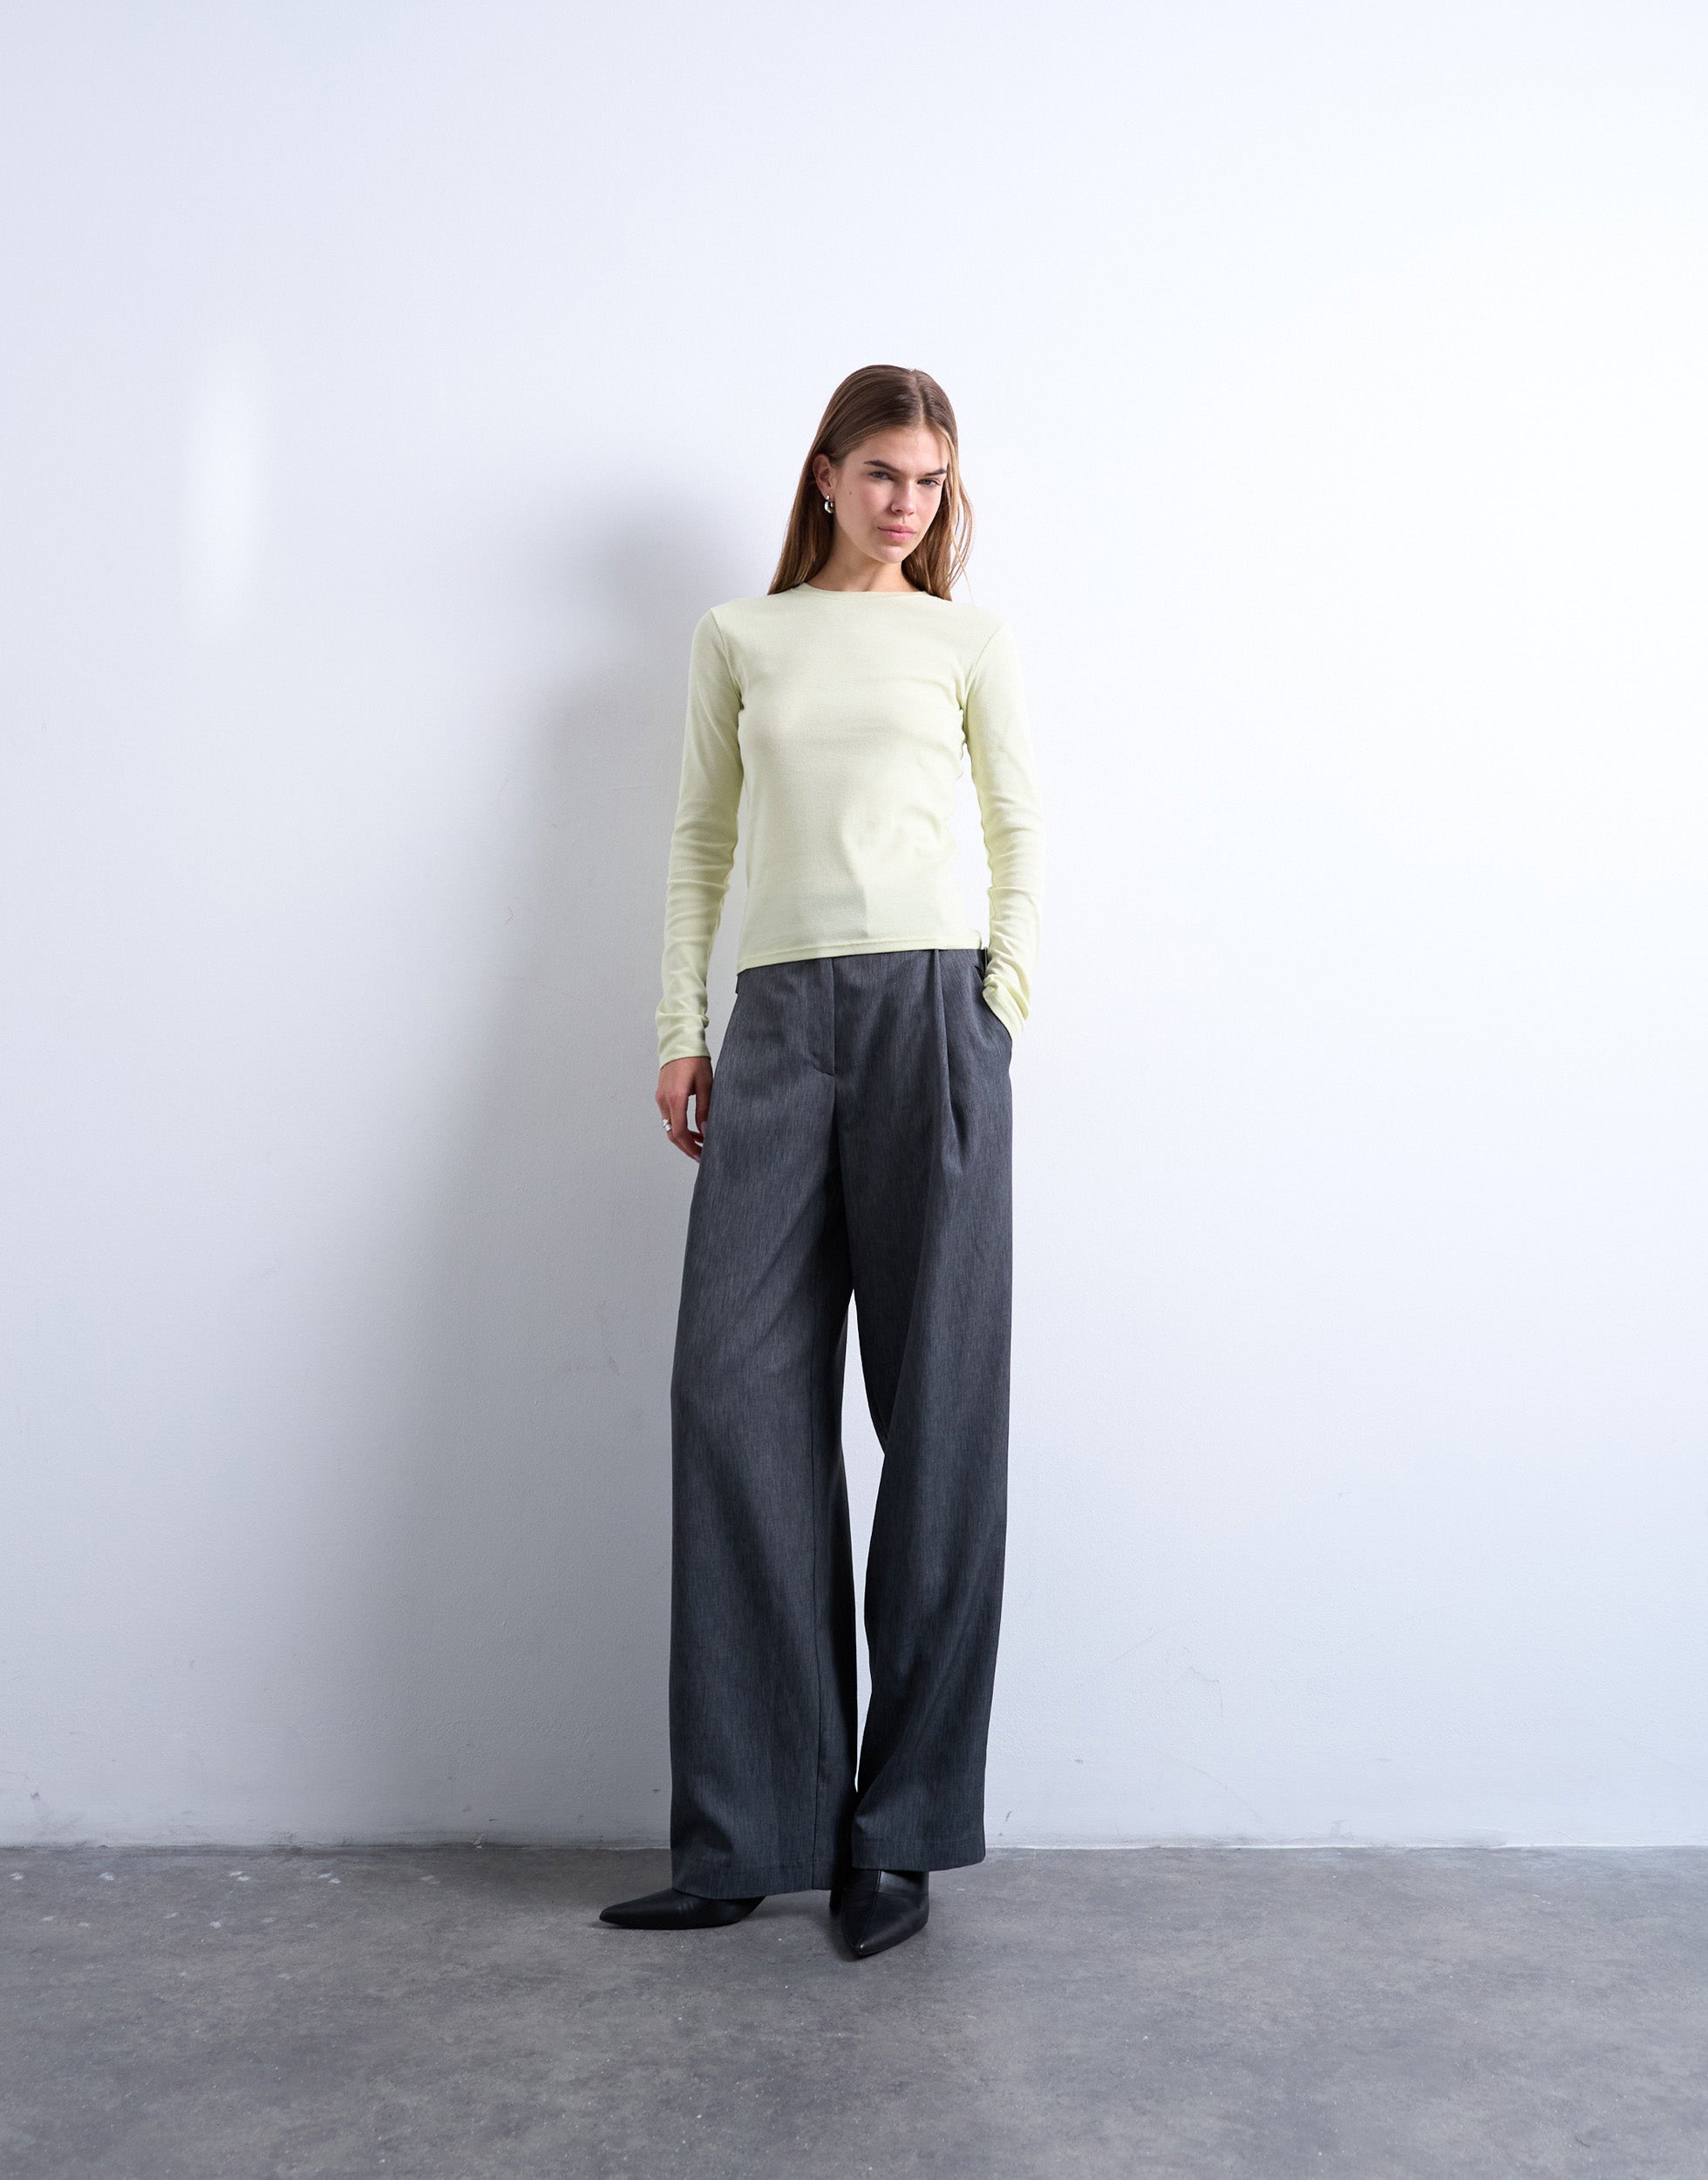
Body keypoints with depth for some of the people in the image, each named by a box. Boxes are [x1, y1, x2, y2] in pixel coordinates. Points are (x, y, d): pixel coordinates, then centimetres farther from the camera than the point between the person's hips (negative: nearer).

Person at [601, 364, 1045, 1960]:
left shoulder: (967, 641, 14)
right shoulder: (738, 638, 17)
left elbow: (1022, 833, 12)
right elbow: (700, 840, 16)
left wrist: (1004, 1001, -1)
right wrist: (680, 1025, 7)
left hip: (927, 1005, -1)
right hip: (776, 1015, 2)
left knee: (935, 1403, -3)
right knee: (737, 1392, -5)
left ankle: (899, 1830, 6)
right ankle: (745, 1835, 5)